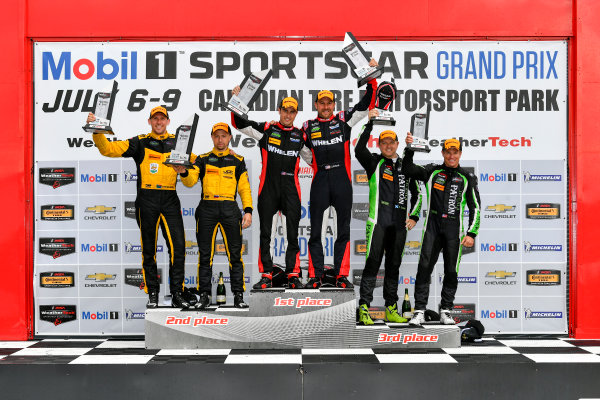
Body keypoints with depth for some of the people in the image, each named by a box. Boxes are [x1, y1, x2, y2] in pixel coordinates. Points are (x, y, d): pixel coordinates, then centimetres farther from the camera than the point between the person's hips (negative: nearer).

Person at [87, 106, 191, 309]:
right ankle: (152, 294, 15)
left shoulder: (177, 142, 11)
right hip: (147, 199, -1)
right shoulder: (140, 142, 4)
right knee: (149, 249, 5)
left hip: (170, 200, 1)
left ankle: (177, 294, 4)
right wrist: (96, 131, -17)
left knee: (178, 246, -5)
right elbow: (109, 149, -3)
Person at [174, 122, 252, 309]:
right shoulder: (202, 160, 12)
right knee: (205, 255, 1)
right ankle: (204, 295, 8)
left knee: (235, 254, 0)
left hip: (229, 209, 0)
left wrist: (248, 211, -1)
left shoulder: (237, 161, 13)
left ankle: (238, 295, 7)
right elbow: (190, 182, 1)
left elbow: (245, 188, 11)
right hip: (207, 208, 0)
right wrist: (183, 172, -21)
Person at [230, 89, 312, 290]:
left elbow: (313, 159, 21)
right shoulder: (266, 129, 5)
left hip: (291, 190, 1)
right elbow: (239, 123, 3)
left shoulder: (300, 136, 10)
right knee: (265, 234, 3)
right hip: (268, 187, -1)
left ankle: (293, 275, 7)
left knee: (293, 234, 1)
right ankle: (266, 276, 9)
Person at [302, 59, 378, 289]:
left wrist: (372, 78, -3)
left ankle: (341, 276, 10)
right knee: (315, 231, 2)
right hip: (319, 180, 0)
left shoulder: (344, 120, 8)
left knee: (343, 230, 4)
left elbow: (366, 103, 5)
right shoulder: (308, 127, 10)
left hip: (342, 179, 0)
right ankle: (315, 276, 9)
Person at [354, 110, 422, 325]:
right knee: (372, 264, -9)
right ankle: (364, 309, -8)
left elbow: (417, 193, 22)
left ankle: (391, 310, 15)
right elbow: (359, 150, -16)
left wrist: (414, 216, 9)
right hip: (378, 221, -4)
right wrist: (369, 123, -19)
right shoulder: (374, 162, 4)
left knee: (393, 267, 9)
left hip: (399, 225, 4)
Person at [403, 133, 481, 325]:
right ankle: (419, 312, -4)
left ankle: (445, 311, 16)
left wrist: (471, 233, -1)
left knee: (451, 272, 4)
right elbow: (408, 170, 2)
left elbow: (475, 208, 7)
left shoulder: (467, 178, 7)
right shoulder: (432, 171, 9)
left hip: (454, 230, 0)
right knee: (424, 268, -7)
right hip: (433, 226, 0)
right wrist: (410, 149, -14)